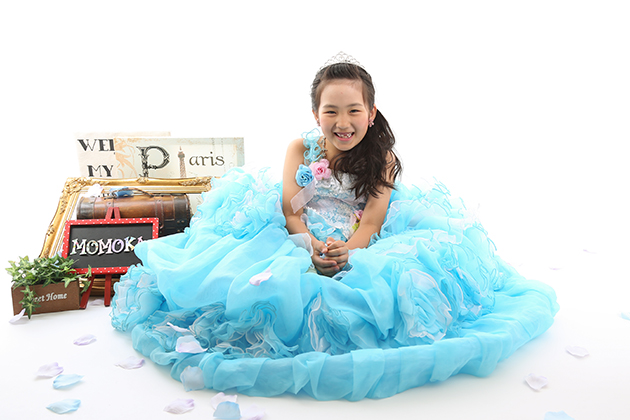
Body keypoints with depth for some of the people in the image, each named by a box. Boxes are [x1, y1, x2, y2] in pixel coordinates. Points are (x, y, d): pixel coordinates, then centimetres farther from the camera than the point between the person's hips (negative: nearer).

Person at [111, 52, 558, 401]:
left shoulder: (382, 158, 0)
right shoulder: (300, 149, 2)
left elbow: (372, 221, -8)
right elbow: (290, 211, -4)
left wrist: (346, 252, -28)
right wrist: (312, 247, -24)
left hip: (362, 250, 0)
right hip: (300, 243, 0)